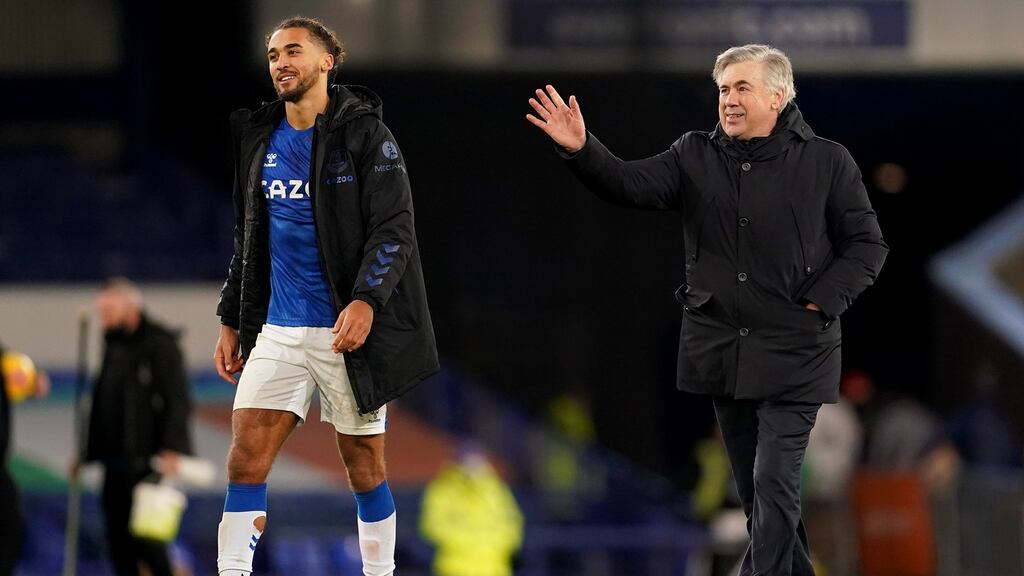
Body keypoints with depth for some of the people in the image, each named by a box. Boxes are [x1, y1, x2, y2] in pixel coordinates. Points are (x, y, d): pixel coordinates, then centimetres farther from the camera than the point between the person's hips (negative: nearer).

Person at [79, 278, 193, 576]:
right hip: (115, 459, 8)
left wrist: (172, 448, -23)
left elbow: (178, 402, -13)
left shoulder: (160, 344, -7)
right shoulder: (113, 348, 17)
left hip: (148, 459, -8)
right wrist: (87, 454, 21)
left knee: (143, 533, -14)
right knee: (118, 540, 4)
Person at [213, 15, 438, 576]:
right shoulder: (260, 139, 11)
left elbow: (393, 229, -11)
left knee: (364, 468, 3)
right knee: (245, 457, -6)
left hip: (348, 329, -4)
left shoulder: (364, 134, -5)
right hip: (278, 330, 4)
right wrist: (231, 321, 16)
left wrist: (366, 300, -24)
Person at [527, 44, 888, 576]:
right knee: (752, 486, 14)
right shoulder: (695, 157, 4)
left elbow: (866, 245, 1)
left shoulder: (826, 162, -4)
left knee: (773, 482, -11)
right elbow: (631, 185, -10)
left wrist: (821, 303, -10)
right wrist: (581, 151, -27)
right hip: (722, 350, 4)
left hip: (792, 353, -4)